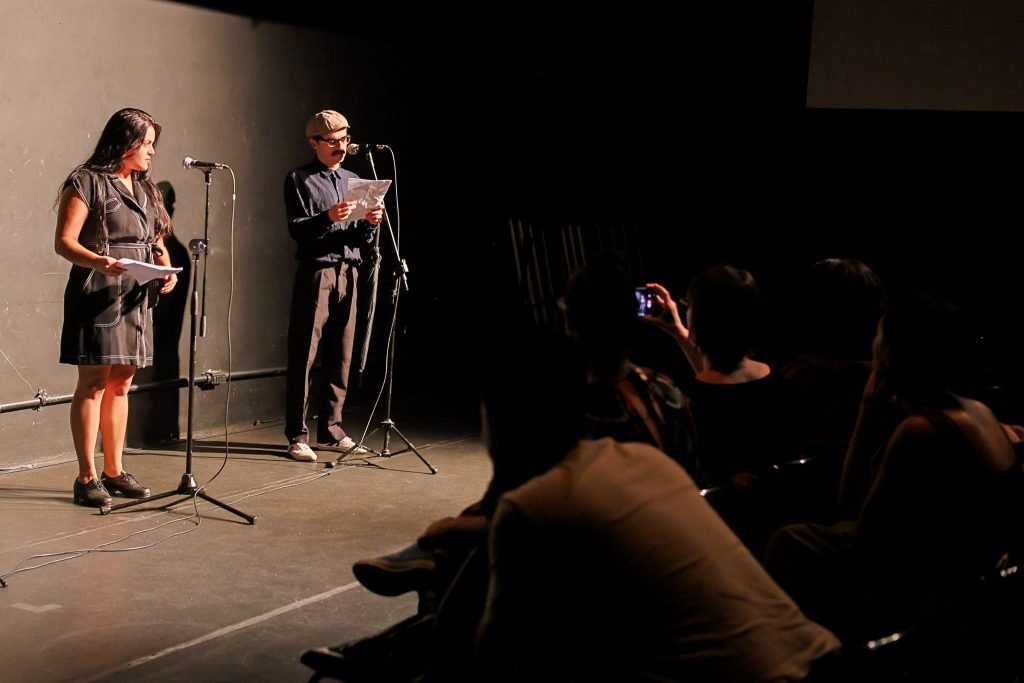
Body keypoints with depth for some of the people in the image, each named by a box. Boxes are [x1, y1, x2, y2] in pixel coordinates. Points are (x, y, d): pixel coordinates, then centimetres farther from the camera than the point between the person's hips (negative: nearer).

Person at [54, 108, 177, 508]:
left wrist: (167, 270, 1)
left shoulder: (145, 188, 18)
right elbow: (64, 242, -11)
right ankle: (87, 478, -2)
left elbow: (156, 242, 22)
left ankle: (114, 471, 18)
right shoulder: (87, 182, -5)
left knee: (121, 384, 10)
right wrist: (97, 261, -29)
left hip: (136, 298, 7)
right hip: (98, 295, -7)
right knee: (93, 384, -5)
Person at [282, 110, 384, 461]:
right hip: (316, 271, -5)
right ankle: (297, 436, -3)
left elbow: (360, 238, 16)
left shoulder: (352, 181, 18)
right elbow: (296, 229, -8)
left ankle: (331, 429, 16)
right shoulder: (299, 180, 3)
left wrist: (370, 222, -5)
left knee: (341, 357, 7)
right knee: (303, 357, -6)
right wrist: (328, 217, -24)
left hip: (348, 271, 5)